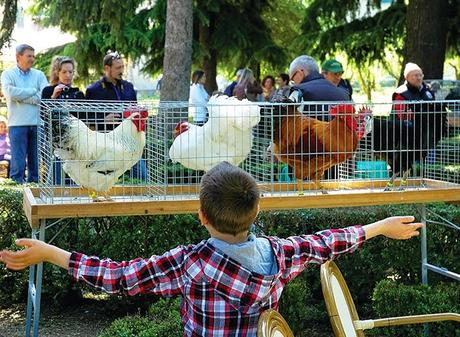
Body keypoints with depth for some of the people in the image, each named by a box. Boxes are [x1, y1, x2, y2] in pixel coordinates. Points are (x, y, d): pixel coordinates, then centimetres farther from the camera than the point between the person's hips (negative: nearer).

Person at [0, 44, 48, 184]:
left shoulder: (39, 75, 12)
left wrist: (21, 97, -8)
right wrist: (33, 91, -6)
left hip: (37, 122, 3)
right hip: (18, 123, -3)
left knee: (36, 160, 6)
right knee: (18, 160, -3)